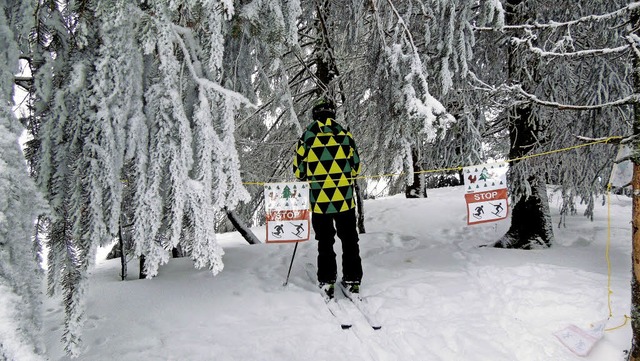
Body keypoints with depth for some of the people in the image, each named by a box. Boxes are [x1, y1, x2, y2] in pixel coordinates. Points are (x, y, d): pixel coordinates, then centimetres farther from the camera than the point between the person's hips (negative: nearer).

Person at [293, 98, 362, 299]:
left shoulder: (307, 136, -4)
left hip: (320, 201, 0)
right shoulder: (345, 134, -1)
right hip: (345, 200, 1)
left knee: (325, 242, 13)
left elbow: (298, 170, 1)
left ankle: (327, 282, 14)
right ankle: (352, 280, 16)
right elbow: (356, 167, 6)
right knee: (349, 240, 14)